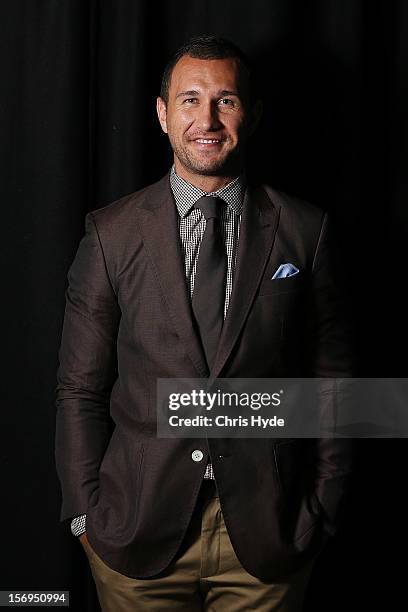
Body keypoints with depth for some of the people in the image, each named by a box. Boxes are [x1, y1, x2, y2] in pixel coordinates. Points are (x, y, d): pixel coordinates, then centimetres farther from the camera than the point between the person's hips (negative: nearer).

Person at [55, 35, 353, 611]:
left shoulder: (304, 230, -1)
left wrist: (323, 510, 0)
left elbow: (329, 383, 2)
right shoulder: (112, 233, -1)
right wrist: (86, 512, -2)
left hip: (268, 535, 0)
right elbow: (81, 390, 1)